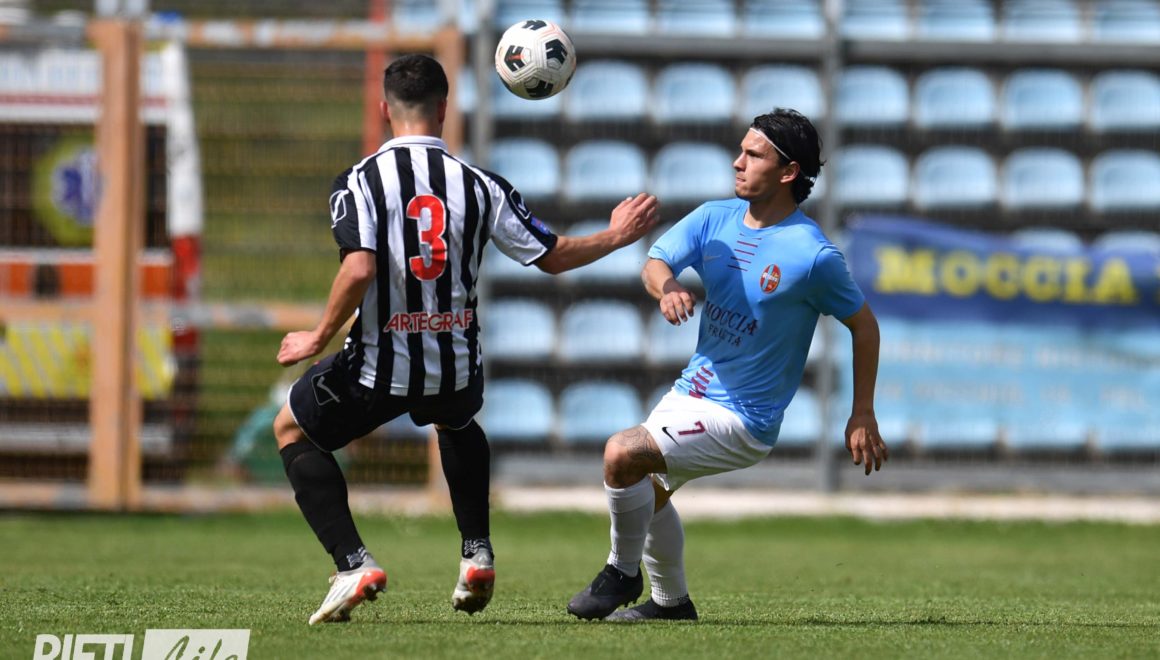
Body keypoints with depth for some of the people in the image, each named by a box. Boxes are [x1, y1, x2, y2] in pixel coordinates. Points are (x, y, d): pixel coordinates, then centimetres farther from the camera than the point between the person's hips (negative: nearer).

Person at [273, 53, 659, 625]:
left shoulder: (359, 181, -10)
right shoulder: (479, 185, -1)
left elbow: (358, 270, -23)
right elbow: (552, 256, 5)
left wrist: (319, 339, -9)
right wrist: (615, 237, 22)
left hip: (381, 367, -4)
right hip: (457, 370, 4)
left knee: (292, 429, 23)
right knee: (457, 423, 40)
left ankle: (352, 563, 5)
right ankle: (477, 555, 26)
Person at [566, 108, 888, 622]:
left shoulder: (812, 256, -19)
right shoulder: (715, 219, -1)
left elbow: (862, 323, -8)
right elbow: (656, 262, -9)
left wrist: (862, 417, -7)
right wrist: (667, 287, -35)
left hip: (743, 420, -8)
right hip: (692, 389, 8)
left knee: (622, 454, -22)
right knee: (646, 490, 23)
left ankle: (623, 574, 0)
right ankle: (672, 601, 43)